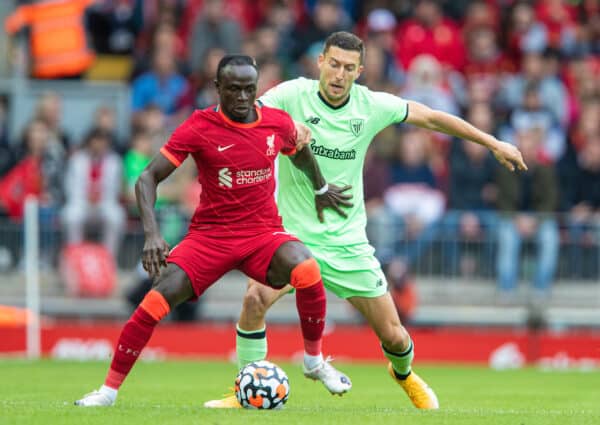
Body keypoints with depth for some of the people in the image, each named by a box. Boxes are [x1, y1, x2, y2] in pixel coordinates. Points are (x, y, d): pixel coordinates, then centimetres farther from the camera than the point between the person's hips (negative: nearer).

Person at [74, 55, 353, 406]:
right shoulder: (199, 127, -10)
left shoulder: (278, 123, -2)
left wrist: (321, 190, 37)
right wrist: (152, 234, -24)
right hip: (210, 233, -1)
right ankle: (109, 390, -5)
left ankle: (315, 361, -7)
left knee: (306, 269, -30)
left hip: (264, 232, 1)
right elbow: (148, 179, -11)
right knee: (158, 300, -19)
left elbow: (301, 153, 24)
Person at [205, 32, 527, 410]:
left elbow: (431, 118, 8)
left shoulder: (372, 105, -4)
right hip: (293, 233, -2)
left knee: (393, 335, 4)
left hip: (347, 241, 2)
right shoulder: (292, 95, -11)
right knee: (255, 297, -29)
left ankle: (405, 375, 41)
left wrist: (493, 143, 11)